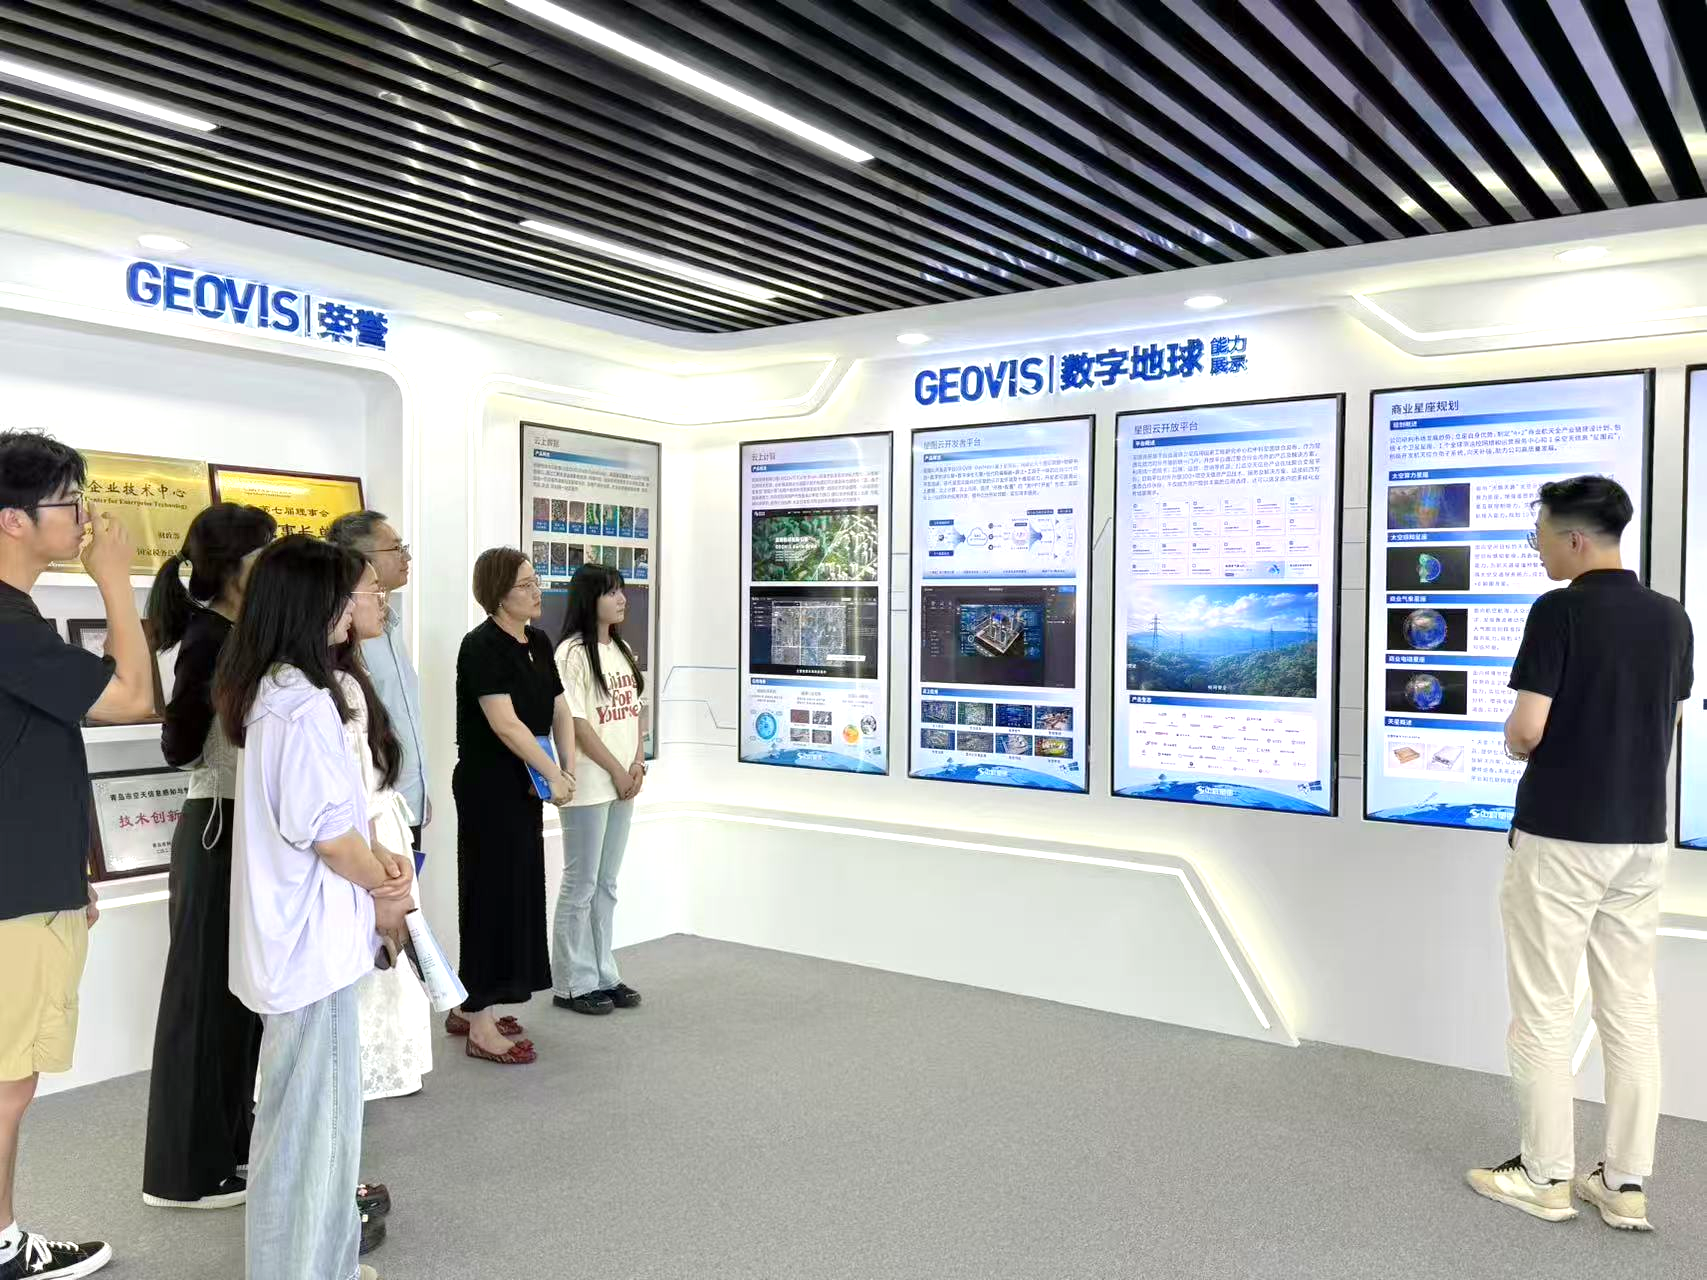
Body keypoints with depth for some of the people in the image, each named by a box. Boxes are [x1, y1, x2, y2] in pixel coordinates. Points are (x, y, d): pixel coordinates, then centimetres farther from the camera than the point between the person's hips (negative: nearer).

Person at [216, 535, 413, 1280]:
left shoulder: (267, 691, 9)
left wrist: (378, 862, 1)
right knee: (313, 1110, 3)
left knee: (305, 1104, 20)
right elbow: (327, 829, -21)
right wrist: (385, 890, -5)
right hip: (314, 933, -10)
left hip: (295, 927, 10)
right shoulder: (305, 702, -22)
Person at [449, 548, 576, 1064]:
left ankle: (467, 1007, 27)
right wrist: (554, 775, -19)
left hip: (524, 788, 8)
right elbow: (505, 723, -23)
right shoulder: (482, 646, -16)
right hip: (488, 789, -8)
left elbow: (560, 711, 10)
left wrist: (568, 768, -3)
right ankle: (481, 1027, 5)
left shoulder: (538, 642, 9)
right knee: (493, 894, -4)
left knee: (518, 892, 13)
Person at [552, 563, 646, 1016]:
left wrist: (638, 764, -1)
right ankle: (572, 984, 11)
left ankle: (602, 976, 22)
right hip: (589, 785, -7)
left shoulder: (622, 650, 12)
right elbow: (577, 723, -15)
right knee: (580, 885, 1)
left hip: (624, 784, 8)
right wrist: (617, 771, -12)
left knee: (606, 884, 14)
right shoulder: (572, 653, -11)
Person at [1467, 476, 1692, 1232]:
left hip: (1558, 837, -7)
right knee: (1632, 1010, 11)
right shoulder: (1671, 618, 6)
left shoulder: (1559, 612, -16)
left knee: (1543, 1010, 4)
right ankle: (1626, 1184, 18)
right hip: (1642, 837, 7)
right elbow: (1669, 725, 14)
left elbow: (1526, 732, -18)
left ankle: (1545, 1177, 13)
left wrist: (1513, 740, 3)